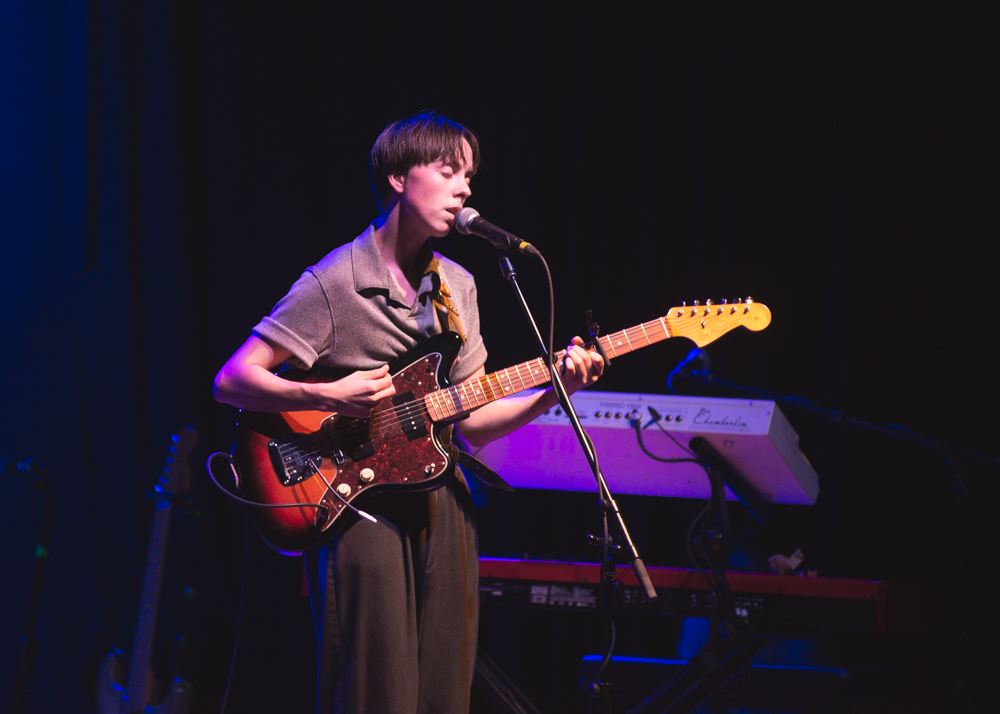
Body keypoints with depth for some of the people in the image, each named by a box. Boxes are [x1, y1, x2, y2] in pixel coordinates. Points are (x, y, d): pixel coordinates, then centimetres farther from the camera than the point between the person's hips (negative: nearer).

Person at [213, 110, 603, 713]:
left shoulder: (457, 288, 13)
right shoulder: (336, 282, -8)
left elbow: (473, 420, 13)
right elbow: (232, 381, -10)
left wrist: (552, 392, -2)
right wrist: (330, 397, -21)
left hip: (442, 500, 6)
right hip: (360, 500, -6)